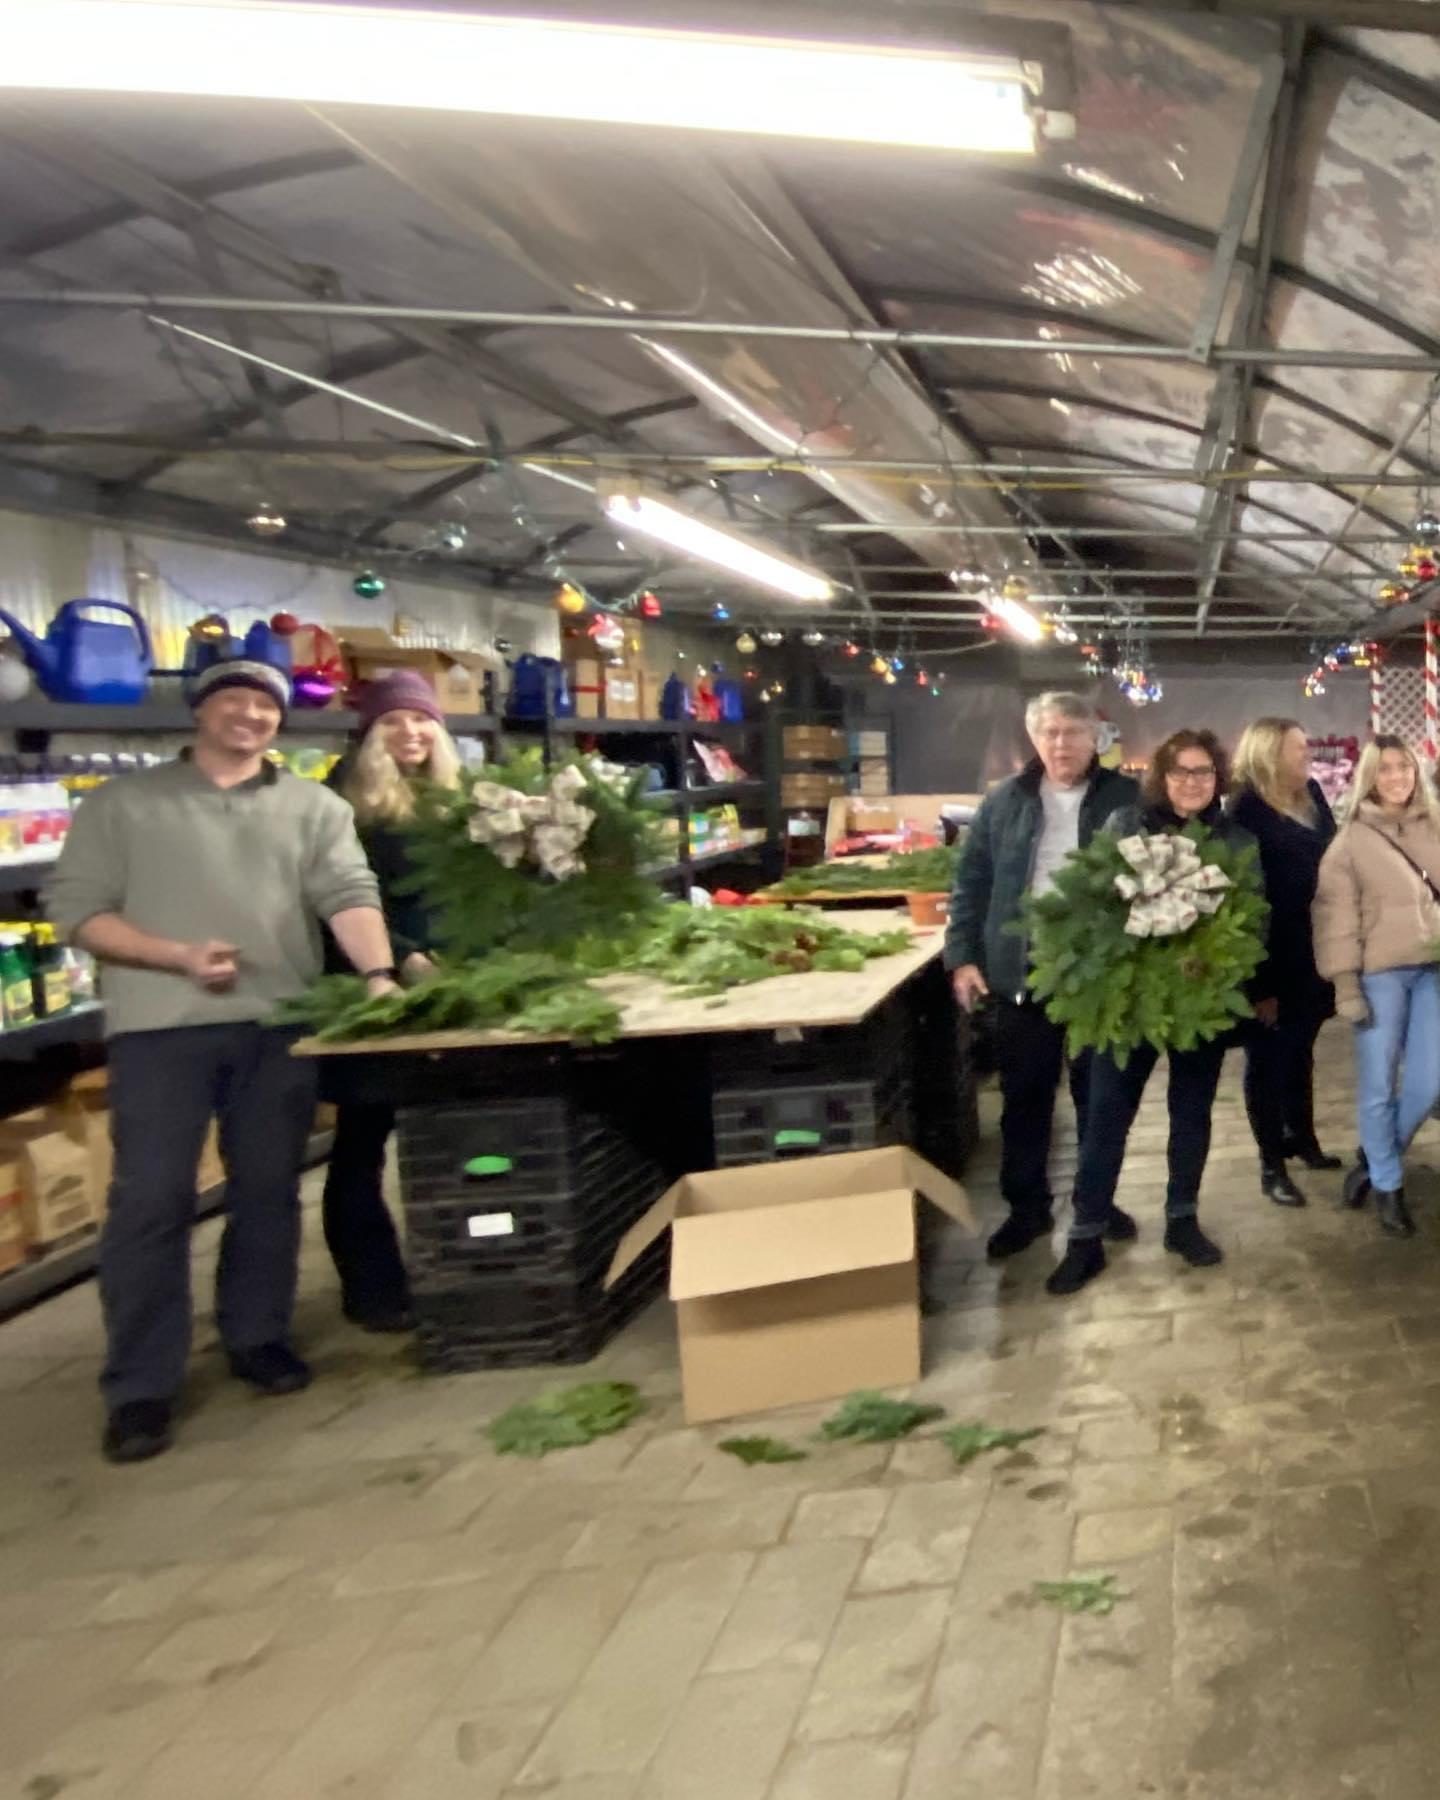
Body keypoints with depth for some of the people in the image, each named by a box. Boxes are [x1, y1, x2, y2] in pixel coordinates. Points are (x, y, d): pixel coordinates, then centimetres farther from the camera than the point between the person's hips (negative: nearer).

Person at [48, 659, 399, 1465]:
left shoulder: (313, 806, 11)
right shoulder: (124, 804, 7)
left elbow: (349, 894, -1)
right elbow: (79, 910, 1)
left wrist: (379, 974, -19)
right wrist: (179, 957, -12)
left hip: (280, 1024, 2)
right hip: (162, 1027, -2)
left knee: (269, 1190, 11)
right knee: (151, 1199, -3)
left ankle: (258, 1336, 28)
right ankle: (141, 1385, 5)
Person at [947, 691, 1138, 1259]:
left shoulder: (1127, 800, -1)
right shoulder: (1003, 803, 4)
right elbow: (971, 884, 6)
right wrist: (963, 957, -1)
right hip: (1022, 975, 1)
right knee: (1024, 1096, 9)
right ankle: (1027, 1207, 21)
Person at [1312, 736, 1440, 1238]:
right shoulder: (1352, 839, -1)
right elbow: (1335, 913, -4)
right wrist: (1345, 984, -10)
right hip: (1380, 972, -3)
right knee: (1378, 1085, 2)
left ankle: (1374, 1158, 27)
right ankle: (1387, 1186, 19)